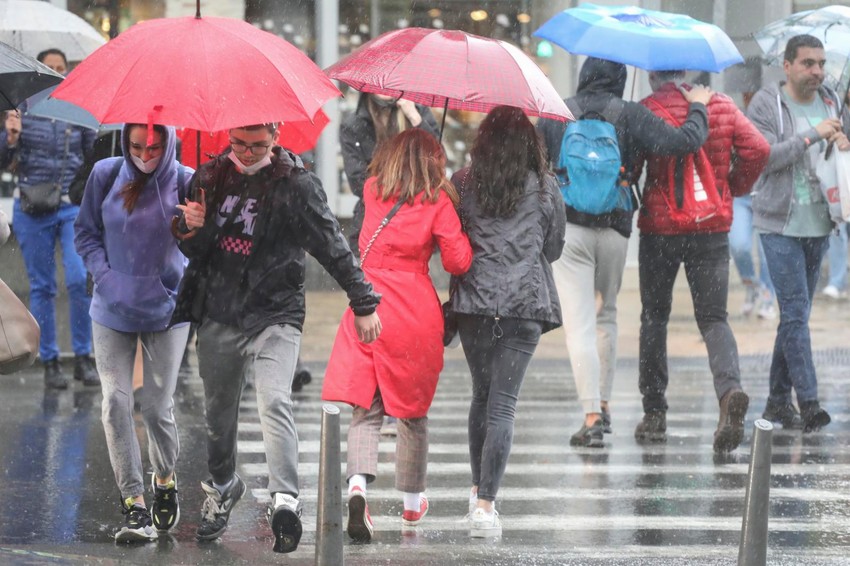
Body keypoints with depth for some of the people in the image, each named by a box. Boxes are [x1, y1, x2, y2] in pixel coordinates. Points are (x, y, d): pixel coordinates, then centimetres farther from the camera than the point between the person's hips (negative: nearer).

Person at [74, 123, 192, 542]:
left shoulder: (185, 182, -8)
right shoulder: (106, 175, -2)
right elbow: (86, 231, 8)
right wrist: (104, 276, -6)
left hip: (166, 311, -2)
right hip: (113, 310, 2)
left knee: (158, 406, 1)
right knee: (116, 403, -7)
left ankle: (165, 481, 29)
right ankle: (134, 505, -4)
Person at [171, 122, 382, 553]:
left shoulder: (295, 185, -5)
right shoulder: (210, 178, 8)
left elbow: (332, 247, 0)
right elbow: (195, 252, 15)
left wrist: (363, 304, 0)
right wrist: (190, 231, -9)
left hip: (274, 317, -4)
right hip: (218, 317, 4)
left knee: (274, 402, -23)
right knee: (218, 412, 14)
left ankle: (284, 498, -32)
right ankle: (221, 486, 38)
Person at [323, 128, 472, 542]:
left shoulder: (373, 191, 8)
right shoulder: (437, 201, -2)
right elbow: (458, 261, -2)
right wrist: (460, 233, 13)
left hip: (368, 306, 2)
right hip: (415, 313, -2)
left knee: (365, 407, 0)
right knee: (412, 410, 14)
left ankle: (358, 482, -25)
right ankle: (413, 500, 26)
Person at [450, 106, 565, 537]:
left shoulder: (462, 184, 3)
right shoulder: (545, 189, 3)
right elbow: (554, 247, 12)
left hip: (473, 300, 2)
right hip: (526, 303, -1)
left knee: (482, 394, 19)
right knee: (503, 401, -4)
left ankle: (478, 489, 27)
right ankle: (485, 503, -12)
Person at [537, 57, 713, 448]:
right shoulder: (631, 115, -2)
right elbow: (683, 142, -10)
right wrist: (698, 109, 7)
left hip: (568, 228, -1)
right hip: (615, 229, 1)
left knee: (579, 324, -5)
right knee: (606, 316, 21)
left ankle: (592, 416, -15)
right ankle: (603, 404, 26)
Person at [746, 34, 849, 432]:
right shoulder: (766, 104, -6)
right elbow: (764, 157, -18)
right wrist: (813, 135, -24)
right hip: (780, 224, -6)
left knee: (797, 312, 9)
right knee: (795, 311, -11)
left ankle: (778, 400, 15)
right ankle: (808, 401, -15)